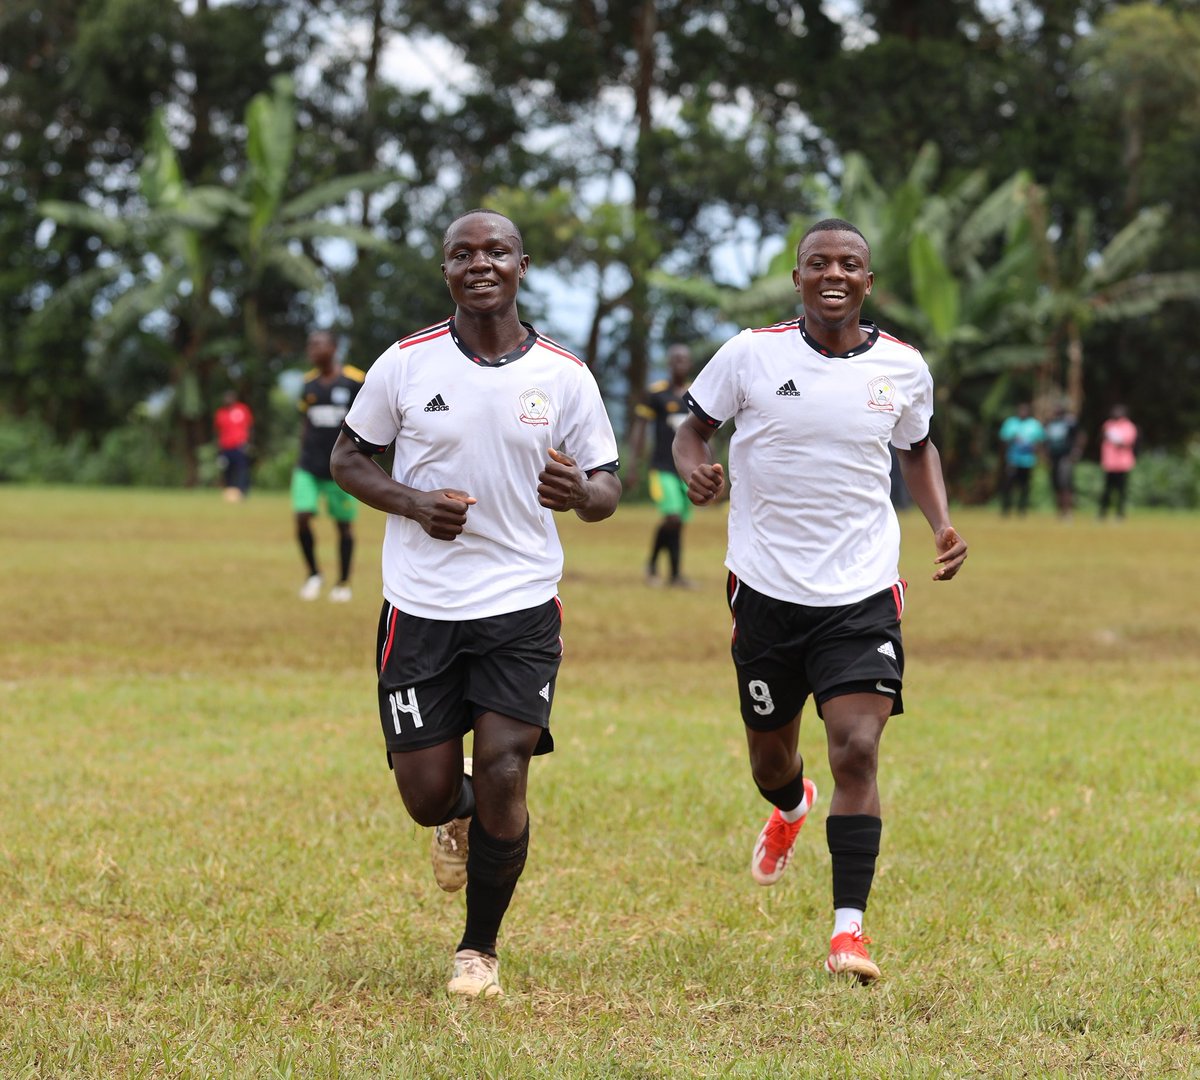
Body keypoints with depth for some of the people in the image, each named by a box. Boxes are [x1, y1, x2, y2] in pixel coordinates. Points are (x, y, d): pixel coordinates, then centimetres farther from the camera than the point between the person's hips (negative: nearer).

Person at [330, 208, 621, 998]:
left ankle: (480, 950, 12)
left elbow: (608, 486, 6)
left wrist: (581, 493, -19)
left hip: (523, 608, 0)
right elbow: (350, 456, 8)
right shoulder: (405, 364, -2)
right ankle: (460, 816, 40)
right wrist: (412, 503, -11)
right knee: (427, 796, -1)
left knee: (502, 782, -10)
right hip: (420, 607, 0)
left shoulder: (565, 376, 0)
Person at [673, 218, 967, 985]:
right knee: (770, 756, 13)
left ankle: (849, 928, -10)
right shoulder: (751, 355, -6)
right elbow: (694, 428, 6)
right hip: (767, 589, 0)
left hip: (864, 592, 0)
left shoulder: (904, 368, 0)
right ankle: (791, 808, 52)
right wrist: (695, 468, -17)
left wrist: (942, 524, 3)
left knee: (857, 752, -16)